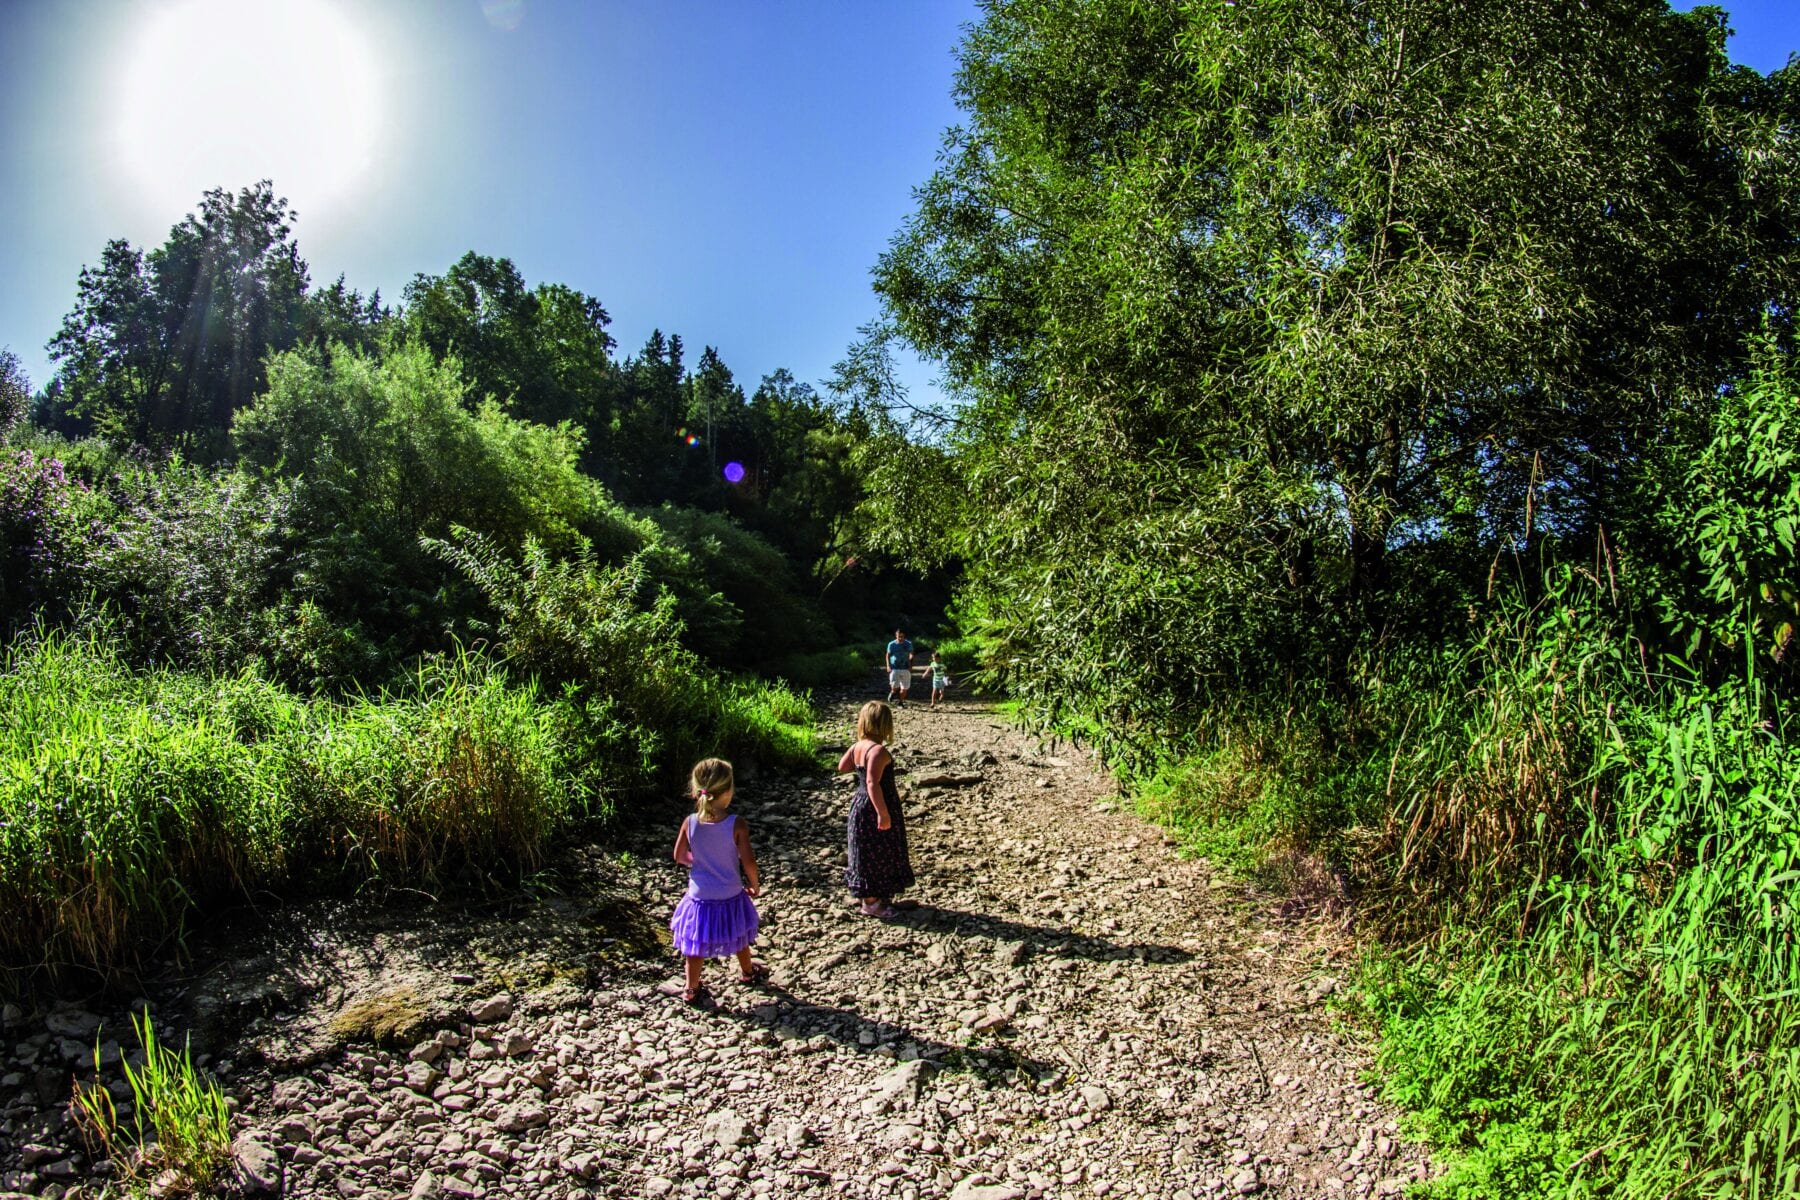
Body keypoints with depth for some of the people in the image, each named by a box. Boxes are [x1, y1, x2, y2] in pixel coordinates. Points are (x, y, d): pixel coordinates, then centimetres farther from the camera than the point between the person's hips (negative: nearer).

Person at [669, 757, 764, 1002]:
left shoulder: (690, 823, -16)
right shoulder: (736, 825, -23)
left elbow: (679, 856, -5)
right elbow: (748, 861, -20)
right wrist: (755, 884, -2)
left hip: (699, 897, 1)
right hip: (731, 897, 0)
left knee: (696, 943, 18)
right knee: (739, 937, 25)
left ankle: (691, 988, 29)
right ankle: (747, 971, 47)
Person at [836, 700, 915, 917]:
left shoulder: (858, 747, 1)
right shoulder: (878, 750, -25)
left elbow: (842, 767, 15)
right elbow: (873, 783, -31)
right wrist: (883, 814, -29)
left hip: (860, 804, 9)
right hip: (874, 808, -9)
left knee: (867, 851, 20)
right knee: (877, 853, 5)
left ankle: (874, 896, 35)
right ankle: (871, 903, 16)